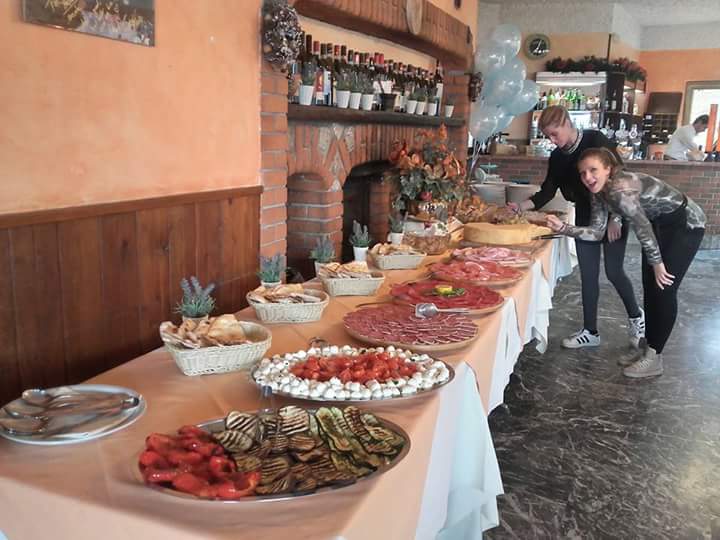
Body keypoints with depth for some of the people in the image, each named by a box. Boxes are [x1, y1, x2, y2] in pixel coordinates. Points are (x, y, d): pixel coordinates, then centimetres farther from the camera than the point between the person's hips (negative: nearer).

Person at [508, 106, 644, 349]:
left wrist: (616, 218, -19)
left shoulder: (596, 141, -17)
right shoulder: (557, 157, 0)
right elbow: (547, 192, -1)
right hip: (585, 218, 5)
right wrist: (521, 206, -17)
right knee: (588, 275, 6)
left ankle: (636, 316, 27)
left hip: (613, 213, -5)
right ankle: (590, 331, 16)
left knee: (613, 271, 0)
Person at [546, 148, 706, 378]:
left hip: (686, 223, -9)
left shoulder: (620, 188, -32)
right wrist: (562, 228, -16)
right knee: (650, 288, 9)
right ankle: (649, 350, 19)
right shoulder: (599, 193, -5)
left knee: (663, 289, -7)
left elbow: (642, 226, -26)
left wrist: (657, 263, -16)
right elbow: (597, 231, -4)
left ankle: (654, 358, 2)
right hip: (660, 224, 9)